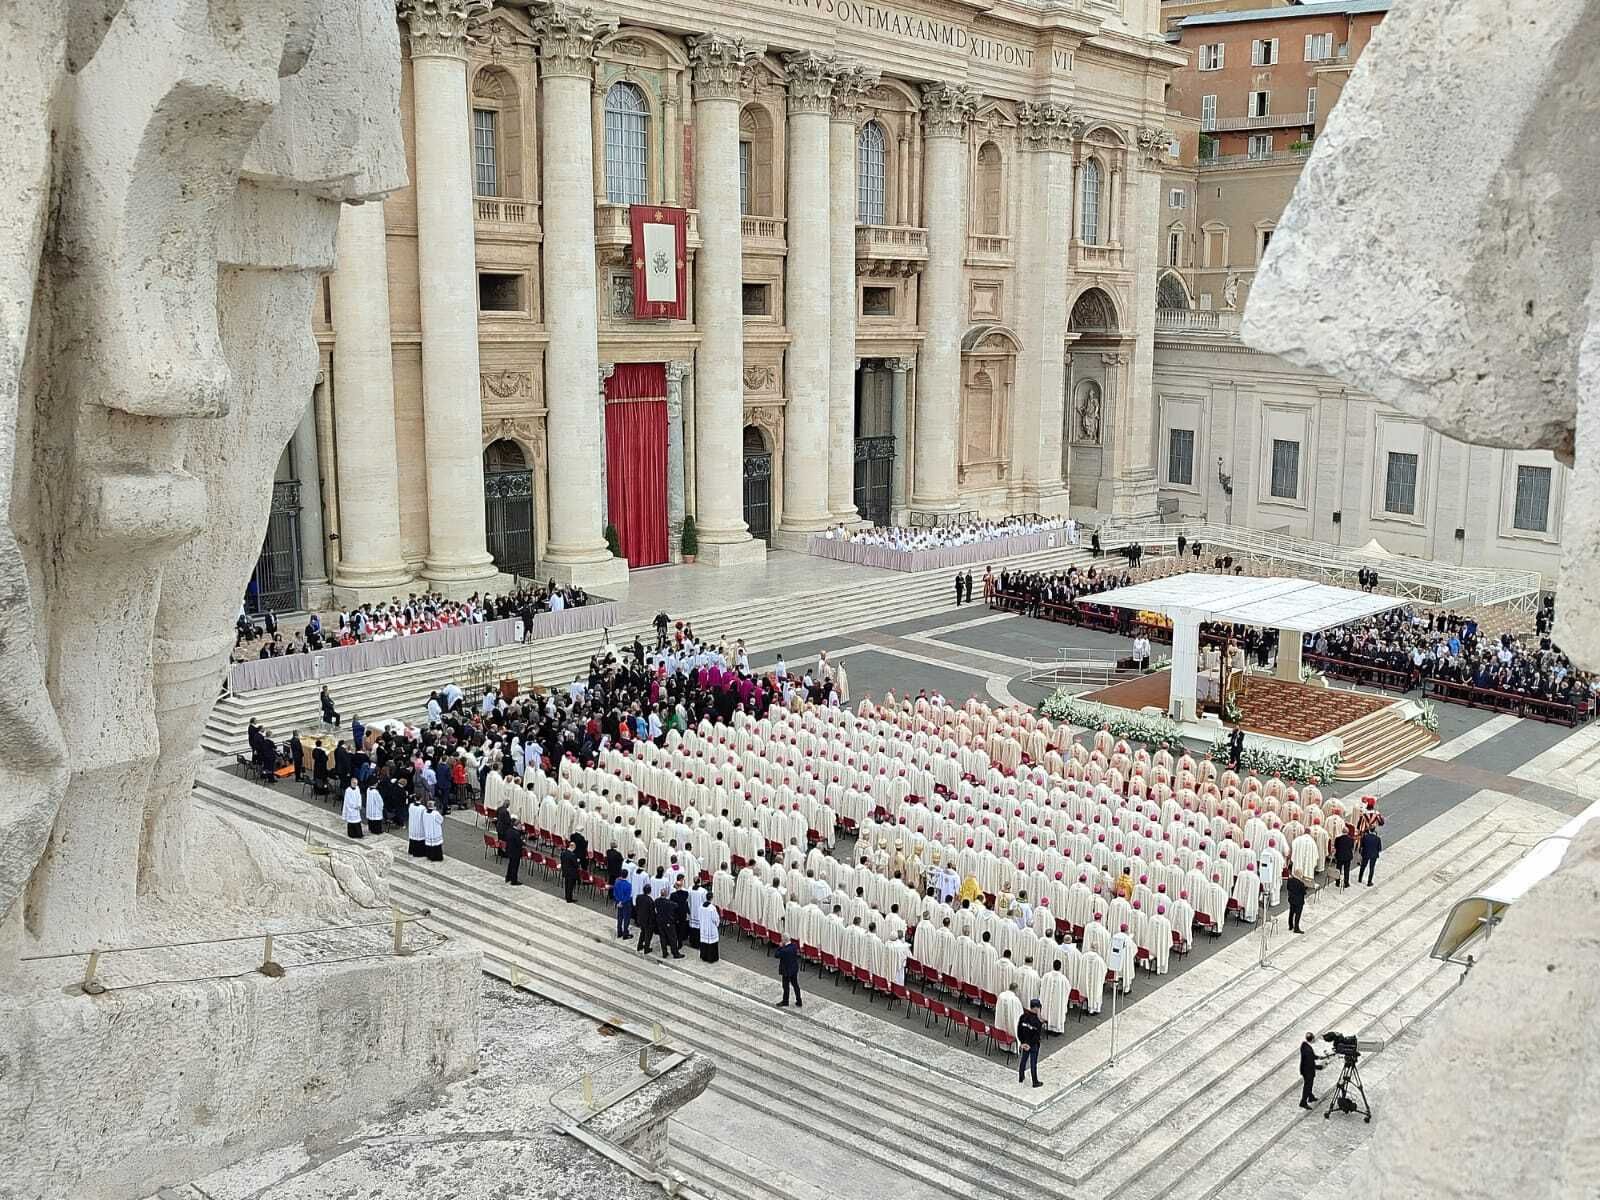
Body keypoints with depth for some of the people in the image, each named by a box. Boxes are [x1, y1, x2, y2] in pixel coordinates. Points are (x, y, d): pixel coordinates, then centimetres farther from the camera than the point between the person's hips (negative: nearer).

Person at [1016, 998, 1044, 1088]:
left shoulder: (1023, 1017, -8)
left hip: (1024, 1043, 5)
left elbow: (1019, 1031, -3)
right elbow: (1037, 1035, -23)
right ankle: (1035, 1082, 20)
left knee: (1023, 1060, 21)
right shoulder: (1037, 1021, -25)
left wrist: (1022, 1042, 1)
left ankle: (1020, 1078, 35)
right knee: (1033, 1063, 7)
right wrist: (1030, 1045, -15)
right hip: (1034, 1045, -5)